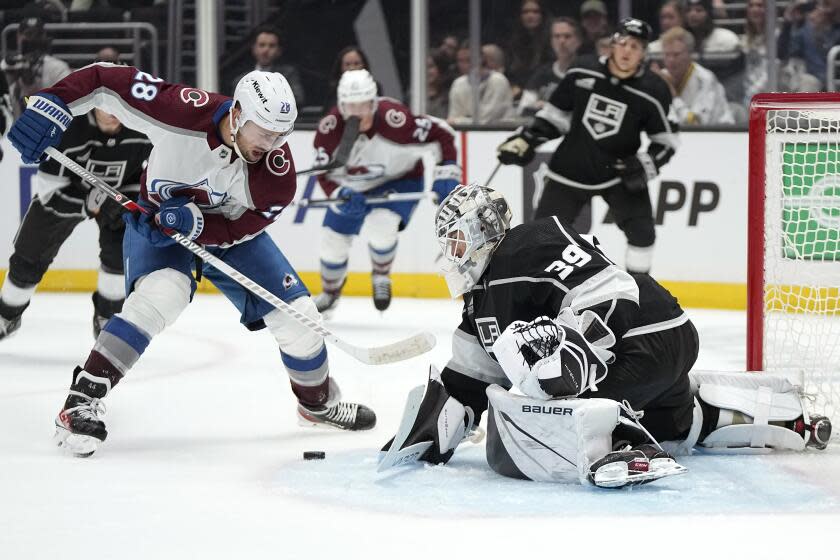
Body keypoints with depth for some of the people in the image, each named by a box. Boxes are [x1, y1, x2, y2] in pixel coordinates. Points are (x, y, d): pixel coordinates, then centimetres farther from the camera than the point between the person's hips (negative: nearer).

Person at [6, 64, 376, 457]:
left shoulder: (278, 171, -27)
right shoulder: (185, 112, -34)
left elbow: (240, 229, -21)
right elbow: (107, 80, -28)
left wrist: (194, 222, -39)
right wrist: (50, 105, -39)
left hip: (230, 231, 4)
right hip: (155, 220, -3)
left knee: (296, 315, -1)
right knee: (161, 295, -33)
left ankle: (319, 403, 29)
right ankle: (82, 404, -30)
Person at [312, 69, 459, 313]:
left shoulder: (394, 119, -36)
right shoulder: (330, 127, -26)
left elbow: (441, 135, -25)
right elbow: (325, 172, -18)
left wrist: (446, 174, -29)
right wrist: (341, 196, -37)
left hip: (399, 180, -4)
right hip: (352, 187, 4)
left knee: (380, 227, -28)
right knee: (333, 239, 6)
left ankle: (381, 276, 6)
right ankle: (329, 293, 38)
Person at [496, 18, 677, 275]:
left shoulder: (652, 90, -14)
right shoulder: (581, 75, -11)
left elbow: (667, 139, -4)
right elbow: (555, 113, 5)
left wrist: (646, 165, -19)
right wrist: (525, 140, -4)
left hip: (620, 169, -1)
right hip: (572, 168, 1)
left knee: (641, 231, -16)